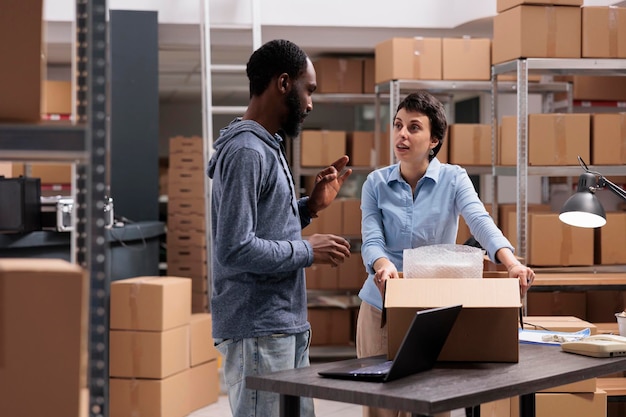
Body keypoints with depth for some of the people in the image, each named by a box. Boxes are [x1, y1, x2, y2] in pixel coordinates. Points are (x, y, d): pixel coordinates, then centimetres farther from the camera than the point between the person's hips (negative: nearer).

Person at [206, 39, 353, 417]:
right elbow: (236, 250, -23)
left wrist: (311, 205, 9)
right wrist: (308, 251, -13)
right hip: (257, 330, -10)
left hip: (287, 326, 10)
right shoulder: (245, 152, -16)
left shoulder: (267, 146, 15)